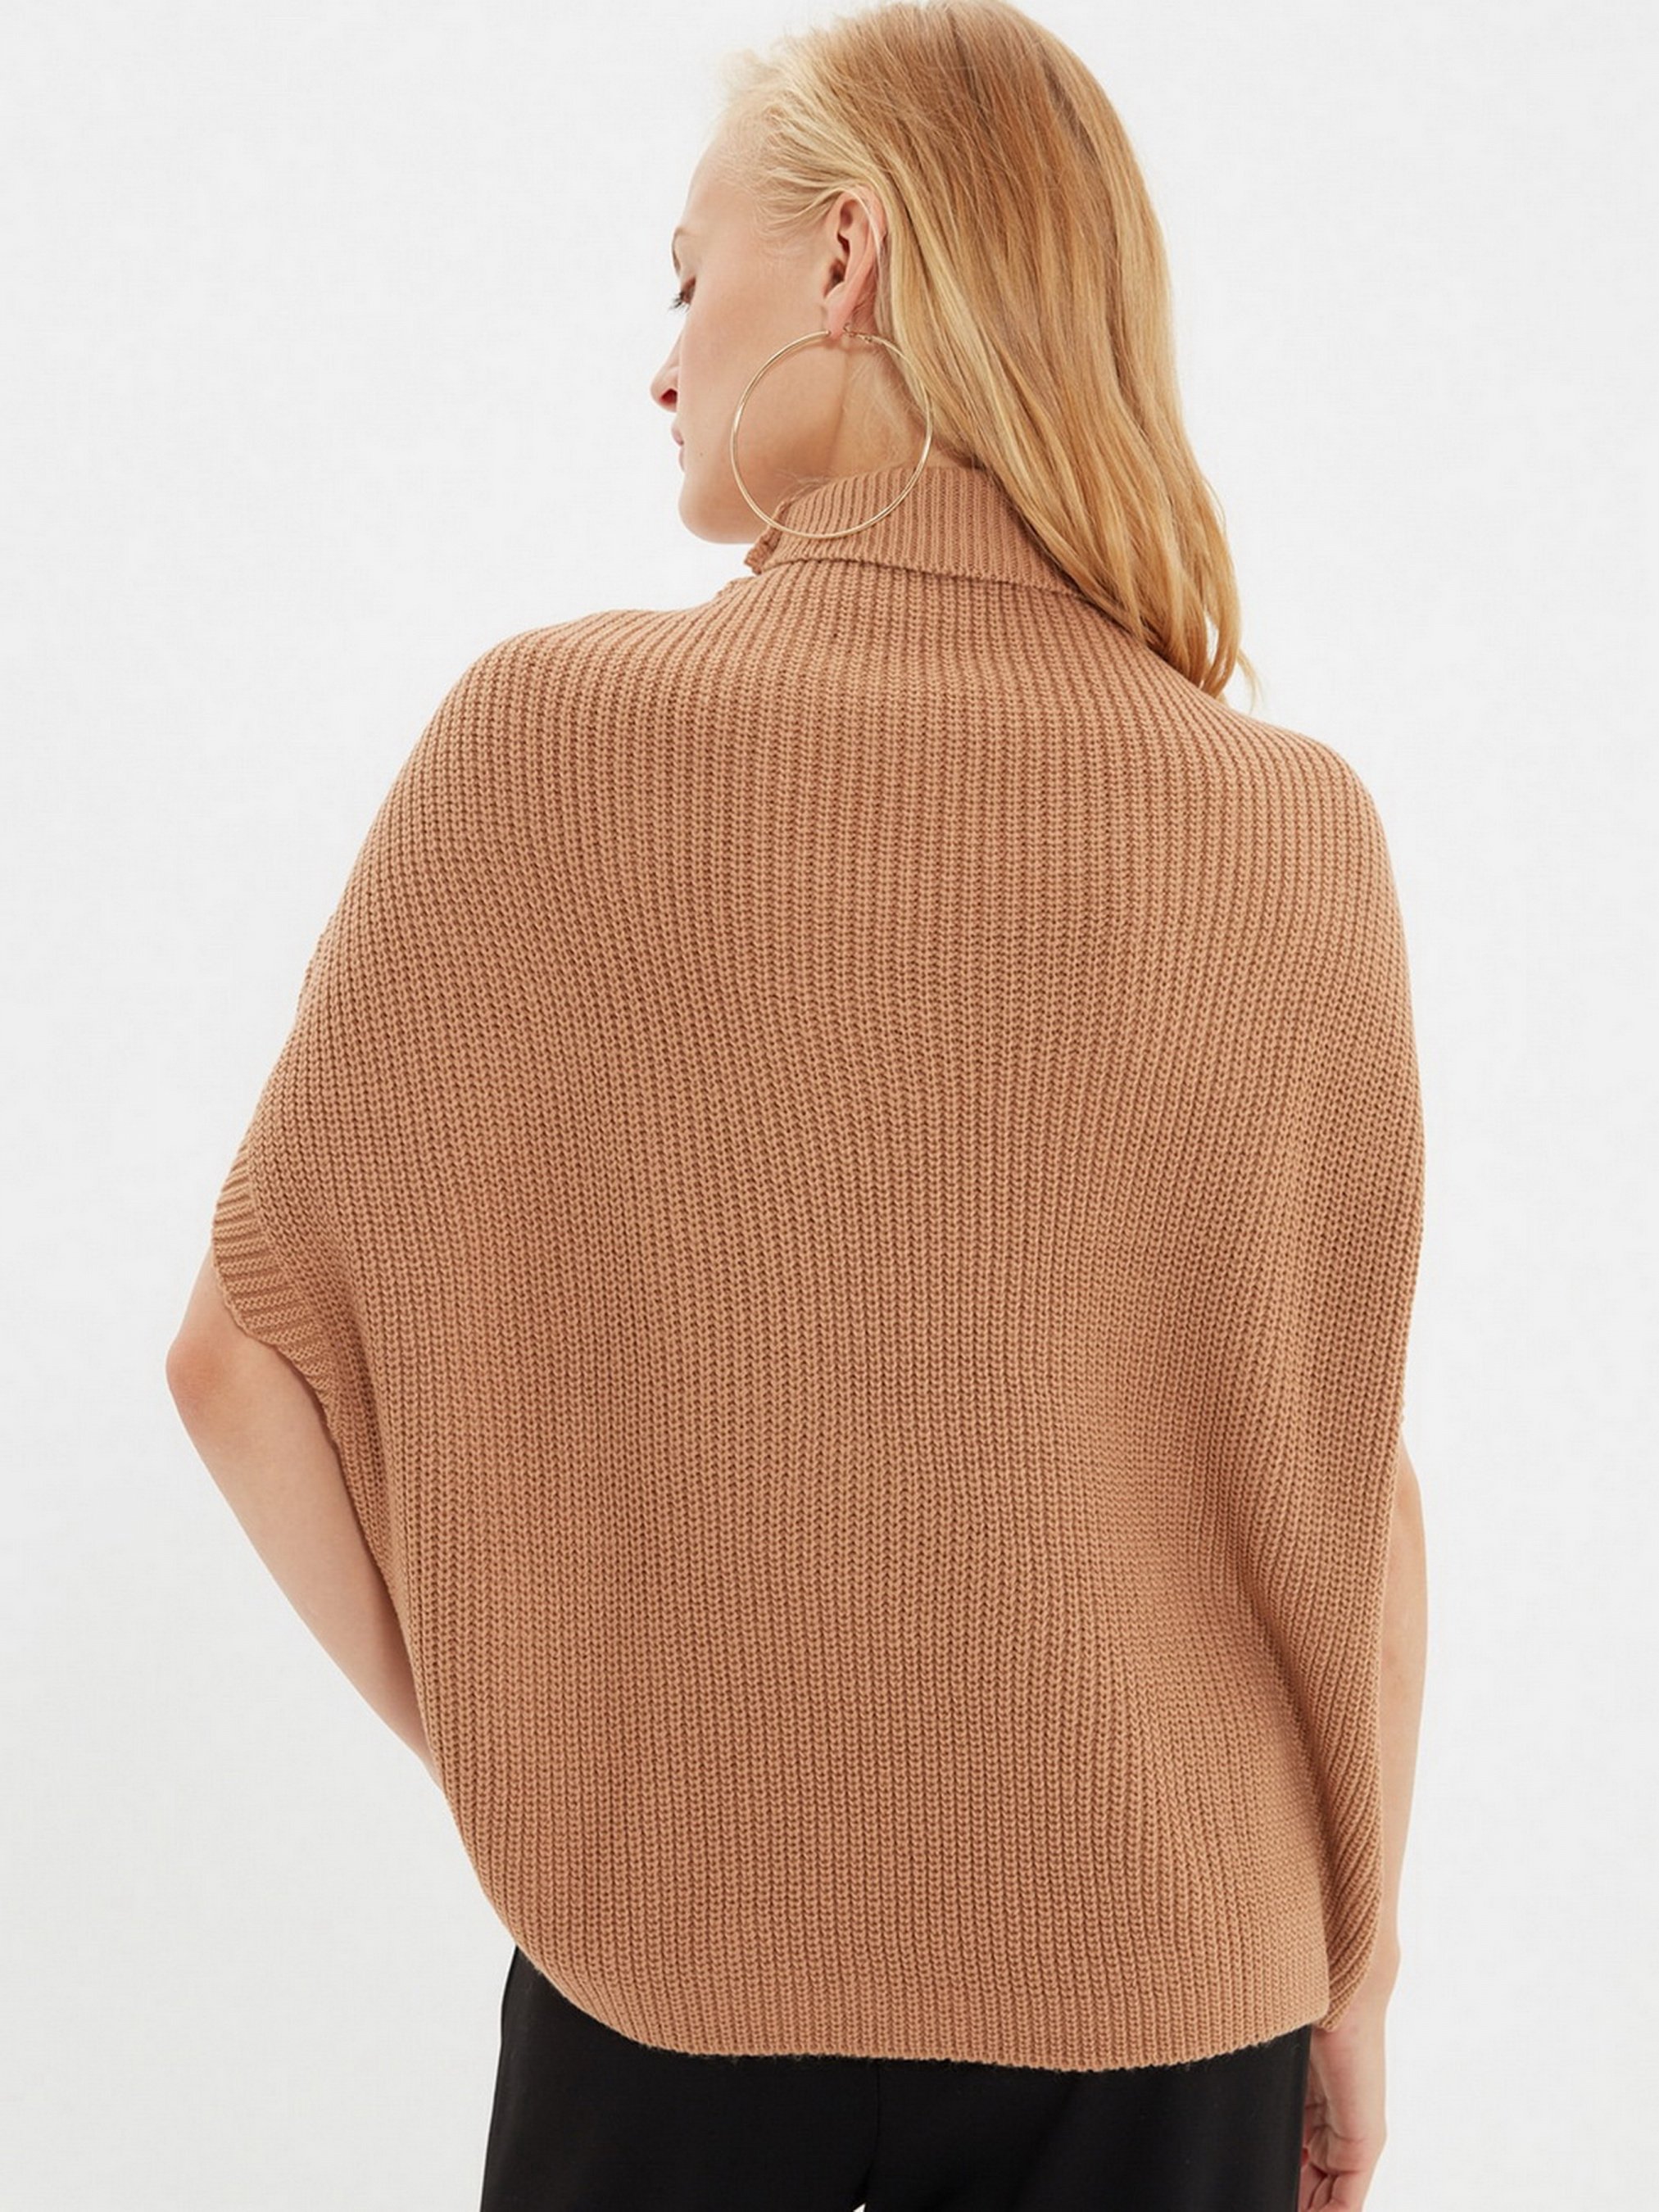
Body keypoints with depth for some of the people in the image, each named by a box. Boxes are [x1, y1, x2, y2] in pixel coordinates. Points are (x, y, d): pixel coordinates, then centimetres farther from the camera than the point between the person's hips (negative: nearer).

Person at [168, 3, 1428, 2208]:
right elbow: (1348, 1485, -6)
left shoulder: (547, 732, -14)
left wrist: (496, 1751, 4)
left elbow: (248, 1357, -10)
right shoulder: (1294, 833, -12)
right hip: (1156, 1988, 1)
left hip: (669, 1964, 0)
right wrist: (1355, 1975, 8)